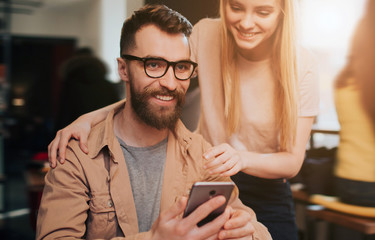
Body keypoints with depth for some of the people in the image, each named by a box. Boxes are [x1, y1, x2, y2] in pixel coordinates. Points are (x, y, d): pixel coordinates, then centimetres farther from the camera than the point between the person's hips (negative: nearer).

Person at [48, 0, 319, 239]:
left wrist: (241, 158, -36)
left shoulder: (302, 65, -16)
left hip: (266, 200, 0)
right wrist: (89, 118, -26)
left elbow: (293, 160, -15)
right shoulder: (205, 35, -13)